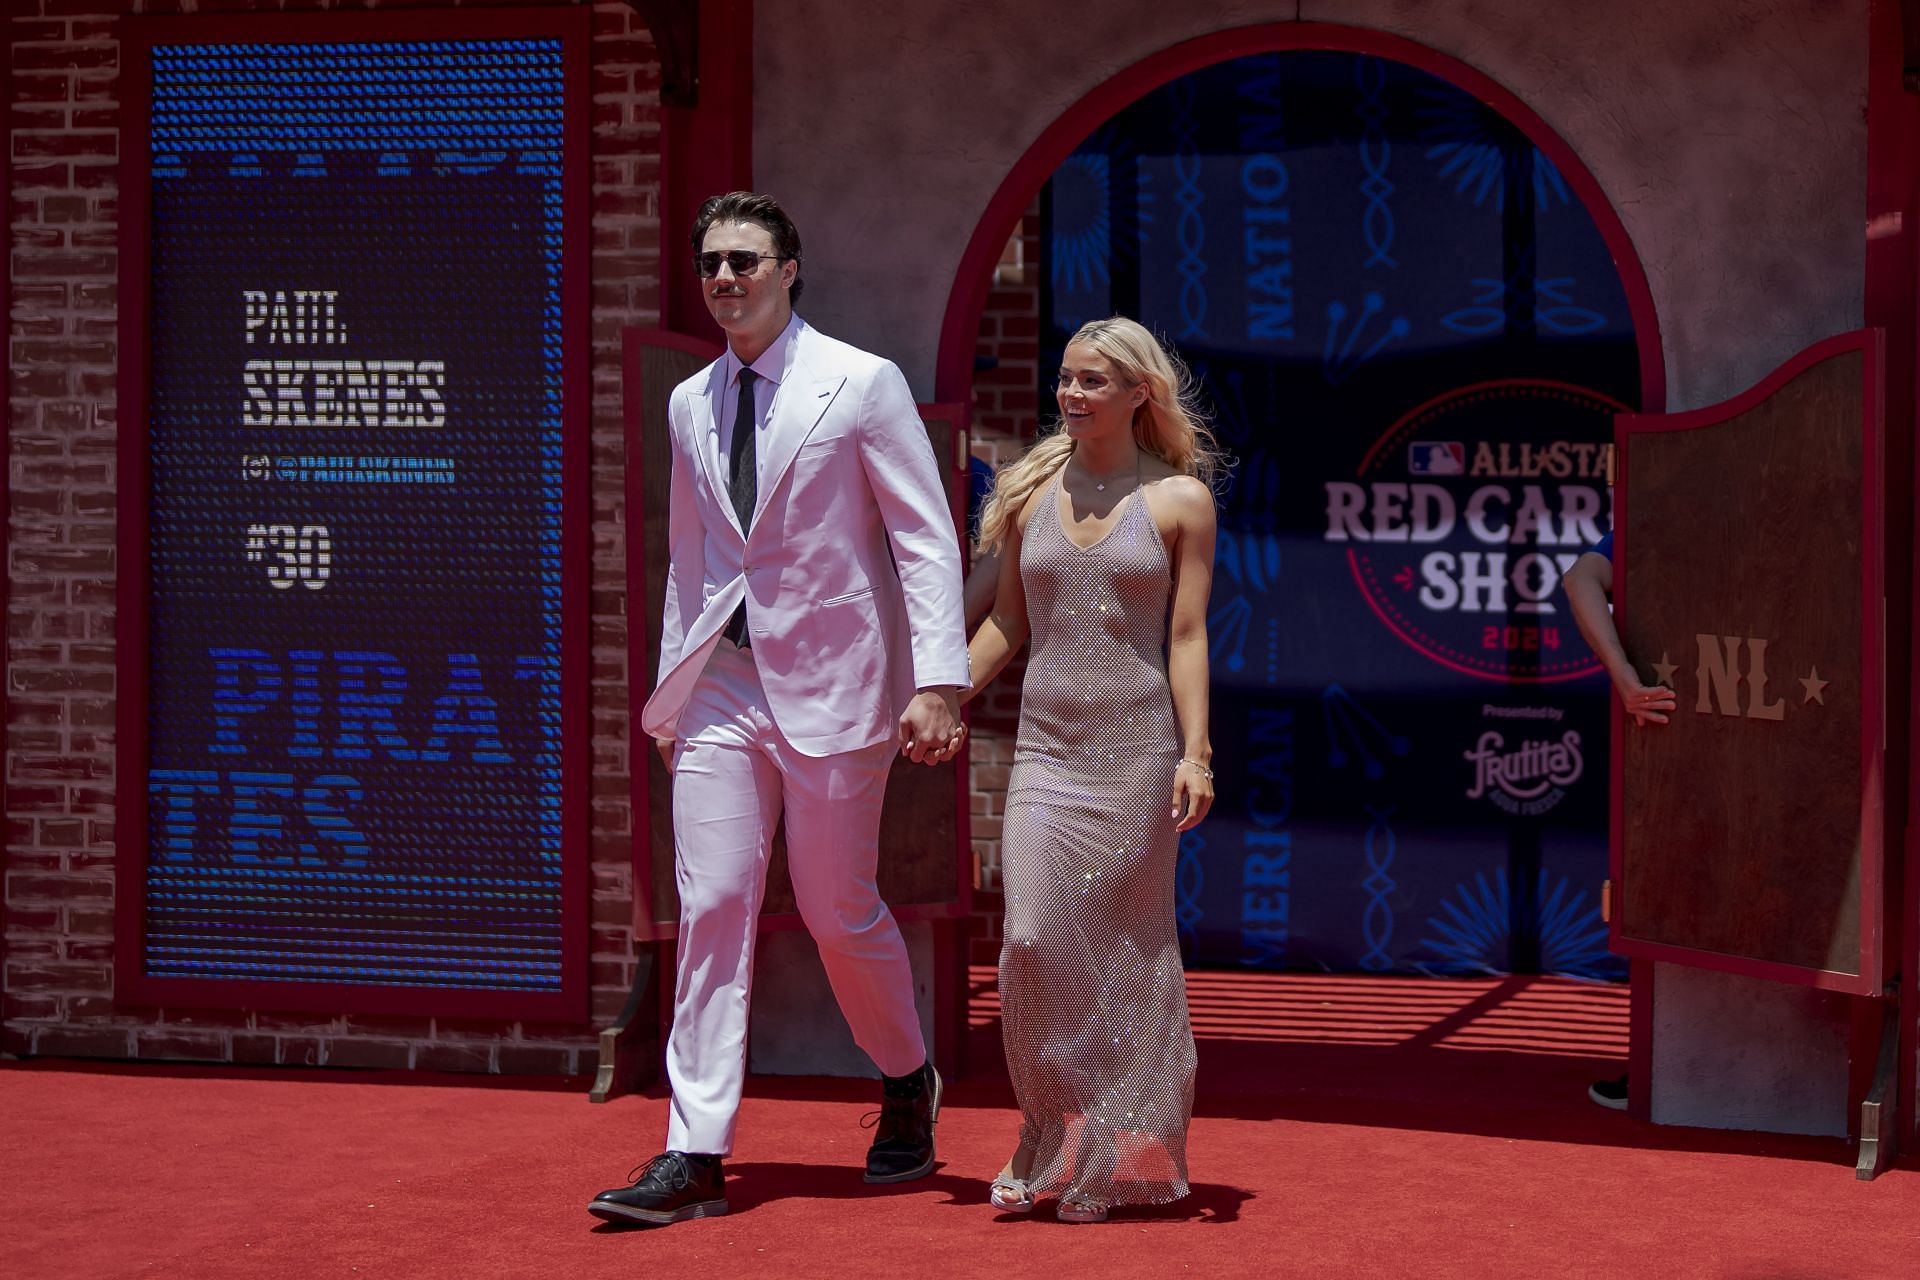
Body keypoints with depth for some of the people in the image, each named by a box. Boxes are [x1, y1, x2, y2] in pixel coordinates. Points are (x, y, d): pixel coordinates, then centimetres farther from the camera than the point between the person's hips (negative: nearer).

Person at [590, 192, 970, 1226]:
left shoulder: (864, 384, -4)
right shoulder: (689, 405, 12)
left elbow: (928, 538, -7)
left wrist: (937, 682, -15)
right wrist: (670, 688, 15)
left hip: (832, 683, -4)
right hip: (721, 685, 4)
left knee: (838, 909, 3)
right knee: (711, 909, -2)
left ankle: (908, 1084, 31)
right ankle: (695, 1156, -1)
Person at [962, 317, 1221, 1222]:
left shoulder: (1179, 500, 1)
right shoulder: (1030, 493, 10)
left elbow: (1187, 636, -2)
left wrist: (1196, 752, -10)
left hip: (1137, 745, -2)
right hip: (1046, 746, 3)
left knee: (1122, 949, 2)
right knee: (1036, 939, -9)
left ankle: (1106, 1157, 15)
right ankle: (1049, 1138, 8)